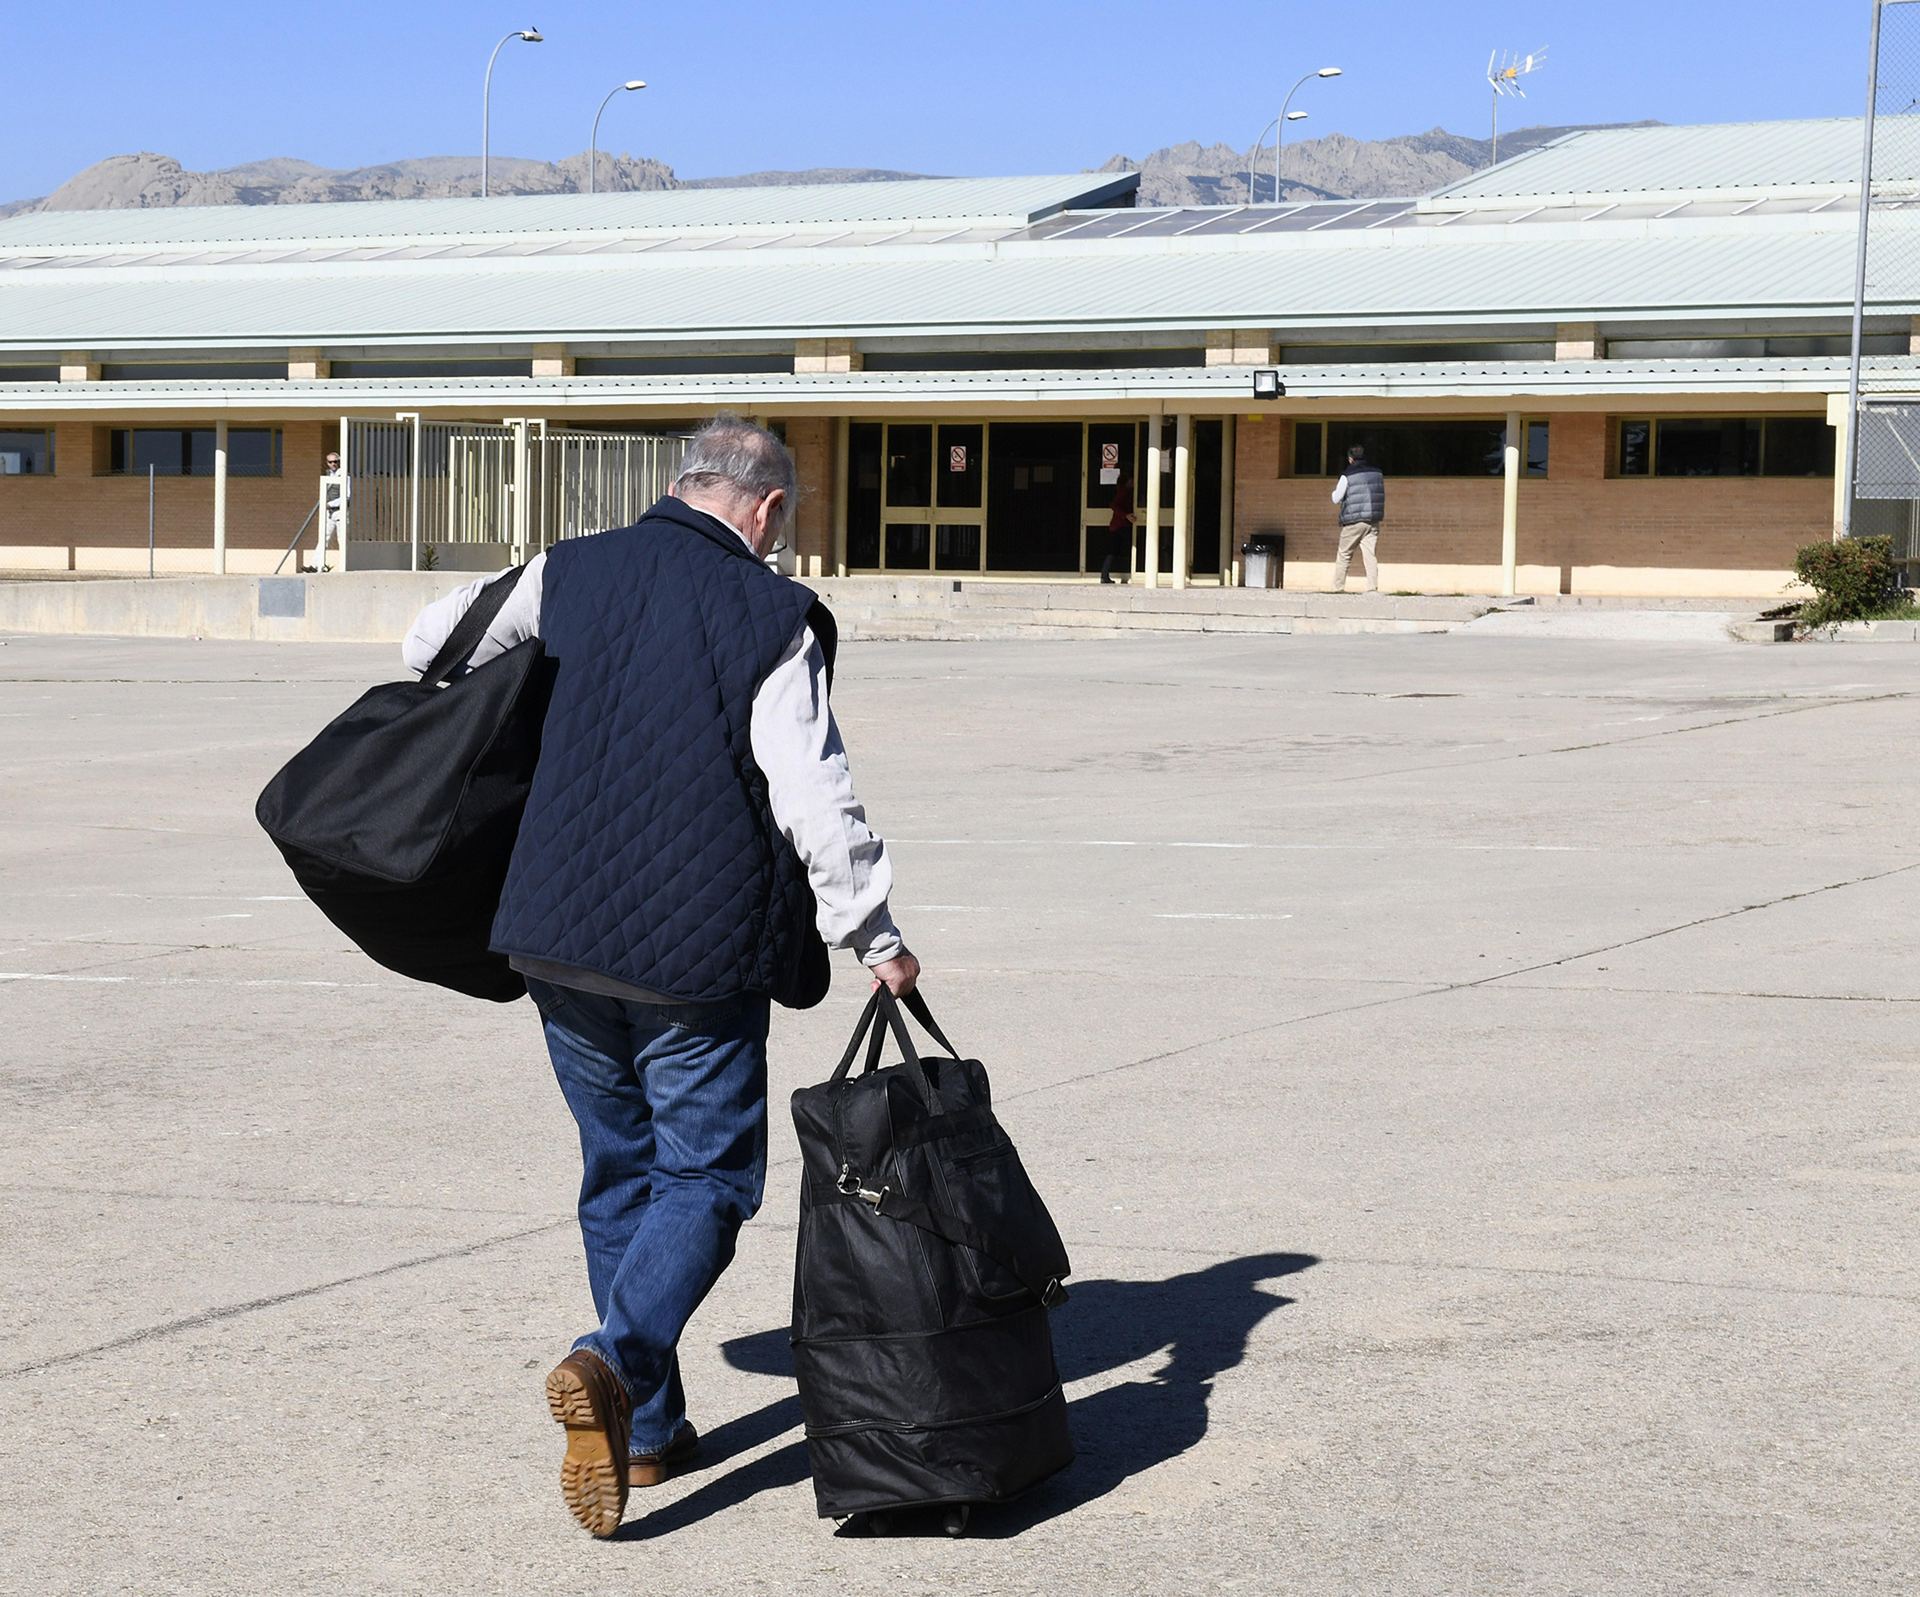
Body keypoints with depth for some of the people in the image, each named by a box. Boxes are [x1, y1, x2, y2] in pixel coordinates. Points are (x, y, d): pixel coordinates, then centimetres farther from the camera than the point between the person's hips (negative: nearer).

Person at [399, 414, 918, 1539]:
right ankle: (618, 1360, -21)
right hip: (698, 954, -5)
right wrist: (875, 938, -1)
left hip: (561, 943, 5)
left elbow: (436, 648, 16)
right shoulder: (771, 619, -8)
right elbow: (816, 802, -11)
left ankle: (648, 1431, 22)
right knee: (707, 1172, 5)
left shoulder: (568, 577, 4)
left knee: (620, 1171, 17)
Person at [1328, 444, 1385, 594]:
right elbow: (1383, 496, 15)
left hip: (1353, 521, -4)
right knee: (1370, 556, 2)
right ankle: (1372, 588, -8)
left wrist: (1335, 490, 17)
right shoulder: (1377, 473, 6)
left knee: (1344, 556, 7)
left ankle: (1338, 588, 7)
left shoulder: (1347, 476, -8)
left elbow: (1336, 499, -2)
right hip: (1373, 522, 4)